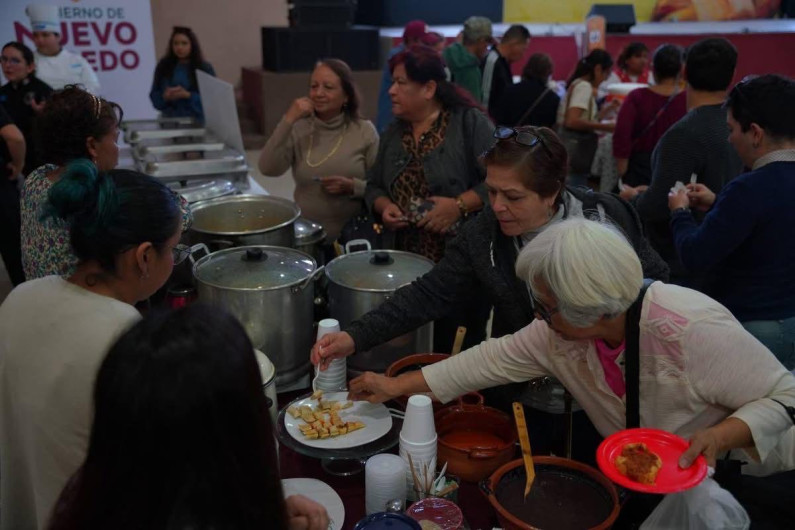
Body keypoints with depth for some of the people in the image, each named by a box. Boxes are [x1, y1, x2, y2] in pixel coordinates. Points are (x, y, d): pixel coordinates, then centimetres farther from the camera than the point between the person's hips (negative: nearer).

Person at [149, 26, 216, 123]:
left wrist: (188, 95, -16)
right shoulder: (163, 66, 11)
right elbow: (154, 96, 12)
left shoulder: (205, 68, 2)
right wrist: (165, 97, -9)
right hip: (169, 120, 2)